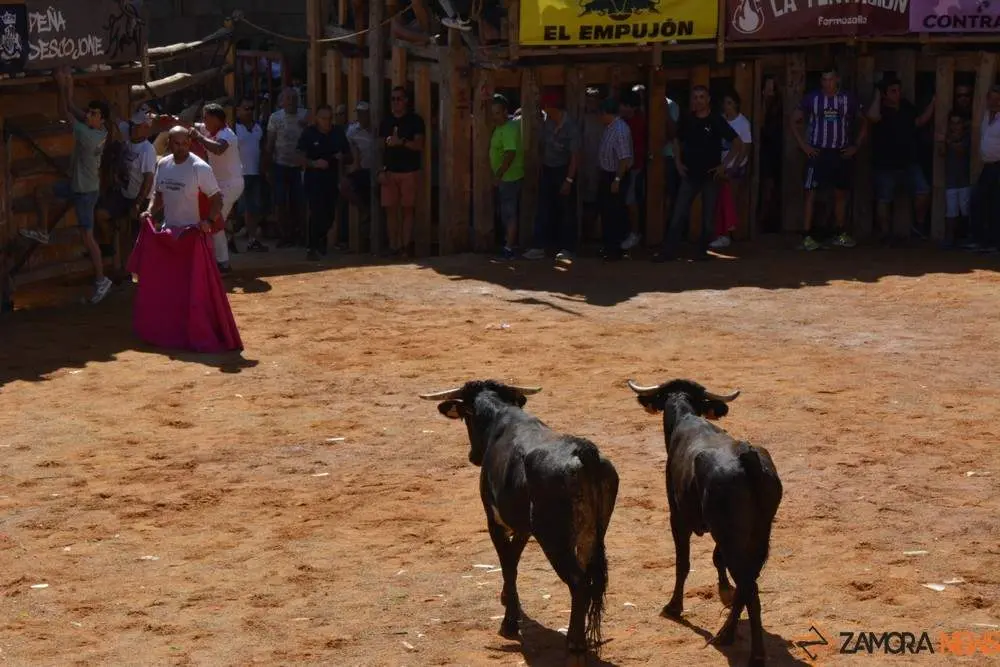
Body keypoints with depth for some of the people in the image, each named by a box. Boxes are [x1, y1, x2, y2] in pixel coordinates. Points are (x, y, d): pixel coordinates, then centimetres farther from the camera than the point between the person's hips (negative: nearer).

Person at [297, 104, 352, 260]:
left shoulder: (338, 133, 9)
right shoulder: (309, 134, -2)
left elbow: (349, 156, 15)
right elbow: (301, 159, -5)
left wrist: (342, 157, -8)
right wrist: (314, 163, -24)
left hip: (332, 179, 4)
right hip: (314, 179, -4)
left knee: (330, 214, 7)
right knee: (316, 212, -13)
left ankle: (320, 240, 35)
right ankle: (313, 248, -8)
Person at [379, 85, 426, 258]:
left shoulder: (415, 120, 1)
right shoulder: (386, 121, 14)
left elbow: (419, 145, -6)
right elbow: (382, 147, 14)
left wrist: (401, 142, -21)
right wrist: (382, 169, 5)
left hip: (409, 171, -3)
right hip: (390, 171, 4)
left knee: (407, 209, -2)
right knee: (390, 209, 0)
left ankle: (406, 246, -1)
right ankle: (393, 246, 4)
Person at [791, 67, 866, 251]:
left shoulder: (849, 100, 5)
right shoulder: (812, 98, 1)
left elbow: (863, 124, 15)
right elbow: (795, 122, 5)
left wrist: (855, 146, 5)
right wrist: (804, 146, -3)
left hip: (842, 154, 2)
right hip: (818, 153, -2)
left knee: (841, 194, 11)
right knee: (811, 194, -9)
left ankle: (841, 235, 22)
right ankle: (806, 237, -9)